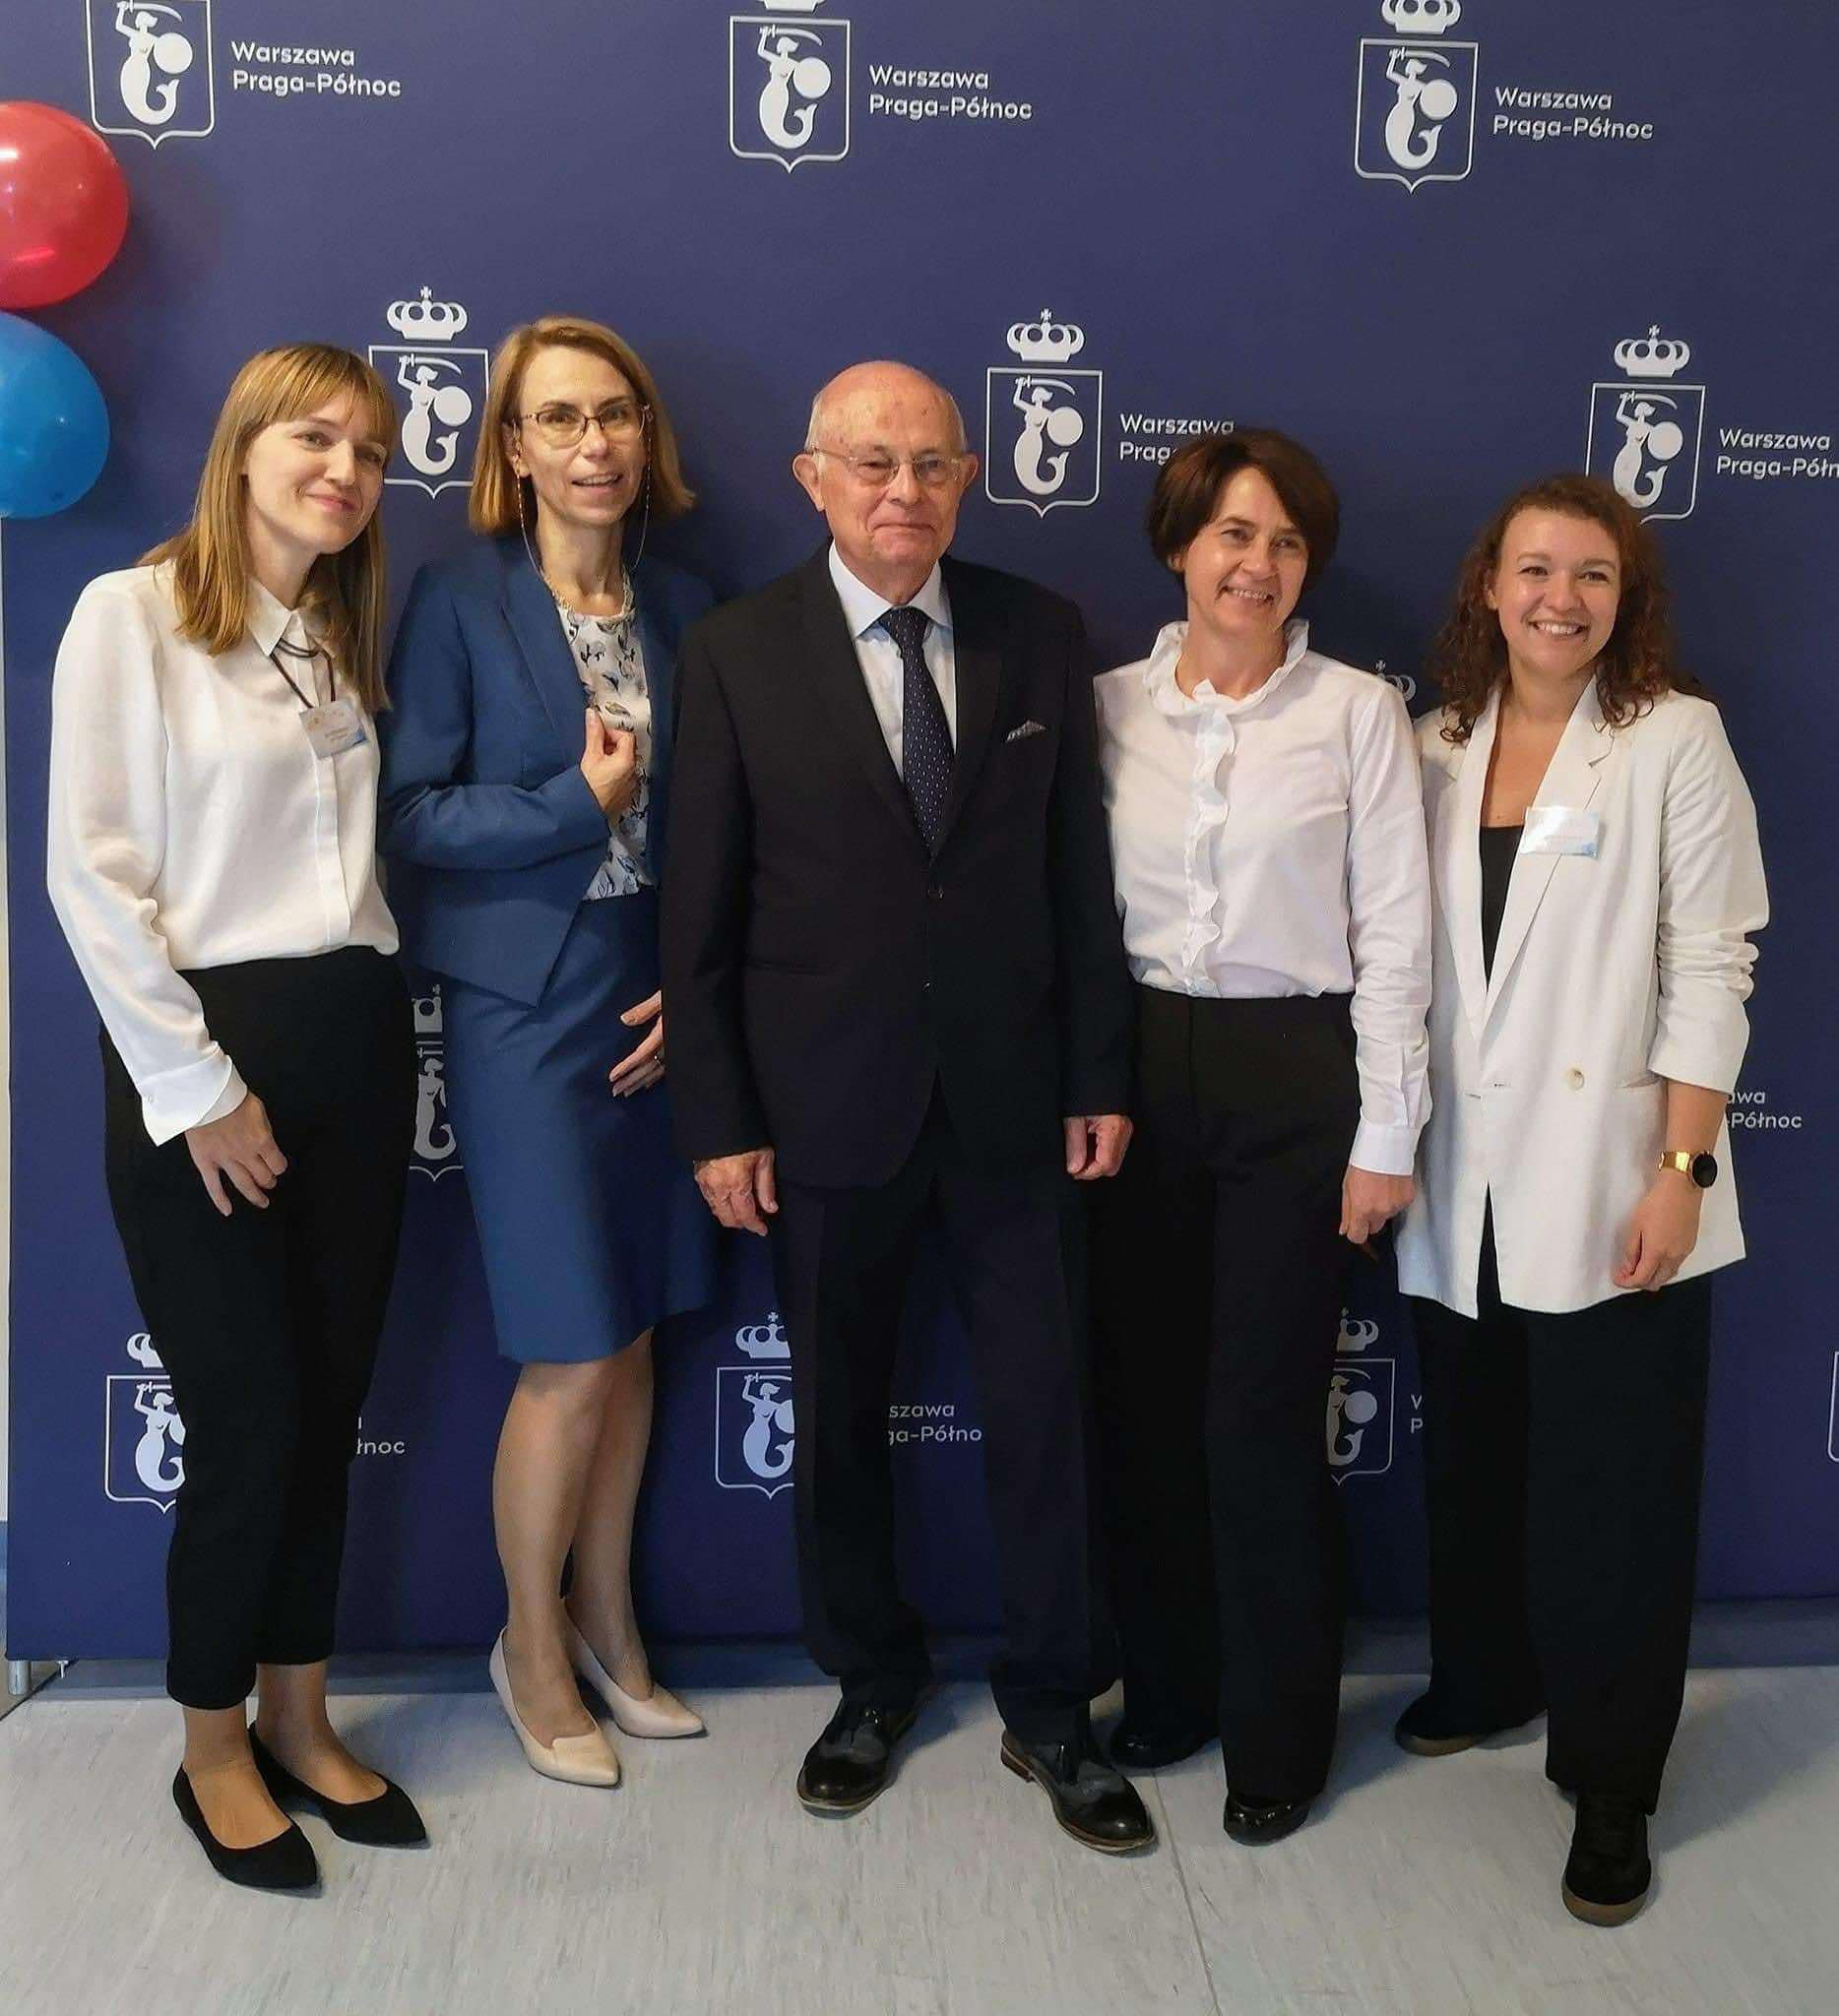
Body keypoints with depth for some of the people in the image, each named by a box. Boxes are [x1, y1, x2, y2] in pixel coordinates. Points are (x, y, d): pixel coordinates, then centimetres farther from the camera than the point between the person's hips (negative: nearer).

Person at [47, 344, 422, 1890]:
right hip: (201, 1049, -6)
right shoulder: (131, 615, -5)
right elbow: (91, 872, -10)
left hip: (355, 1042, 6)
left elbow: (365, 848, 13)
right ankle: (214, 1749, 22)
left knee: (331, 1405, 11)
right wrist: (195, 1087, -12)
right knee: (249, 1422, 0)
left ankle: (299, 1718, 28)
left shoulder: (351, 640, 15)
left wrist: (403, 986, -1)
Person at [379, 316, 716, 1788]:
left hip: (659, 1001, 4)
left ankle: (607, 1623, 32)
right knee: (575, 1357, -1)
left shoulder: (685, 607, 7)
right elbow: (410, 814, -8)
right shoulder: (460, 601, -5)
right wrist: (577, 807, -14)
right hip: (525, 1003, -4)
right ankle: (532, 1646, 24)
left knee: (635, 1334, 12)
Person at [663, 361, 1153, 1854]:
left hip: (1012, 1098, 1)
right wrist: (718, 1119, -5)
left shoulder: (1039, 635, 2)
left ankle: (1049, 1711, 28)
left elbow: (1080, 871, 4)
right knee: (839, 1417, 14)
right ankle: (871, 1684, 36)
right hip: (826, 1106, -1)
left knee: (1044, 1408, 8)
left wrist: (1099, 1076, 2)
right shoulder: (736, 654, -4)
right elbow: (701, 910, -3)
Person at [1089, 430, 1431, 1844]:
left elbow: (1392, 938, -4)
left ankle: (1278, 1731, 22)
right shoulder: (1113, 706, 4)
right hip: (1141, 1071, 3)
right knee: (1146, 1401, 11)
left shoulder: (1358, 712, -3)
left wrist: (1385, 1136, -7)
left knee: (1262, 1417, 1)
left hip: (1295, 1079, -3)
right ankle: (1167, 1688, 31)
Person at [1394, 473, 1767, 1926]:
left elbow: (1711, 966, -8)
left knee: (1615, 1488, 3)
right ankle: (1484, 1681, 39)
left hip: (1610, 1184, -4)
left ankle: (1610, 1781, 19)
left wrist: (1680, 1168, -13)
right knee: (1474, 1461, 17)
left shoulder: (1675, 738, -4)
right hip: (1465, 1186, 4)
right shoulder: (1438, 745, 8)